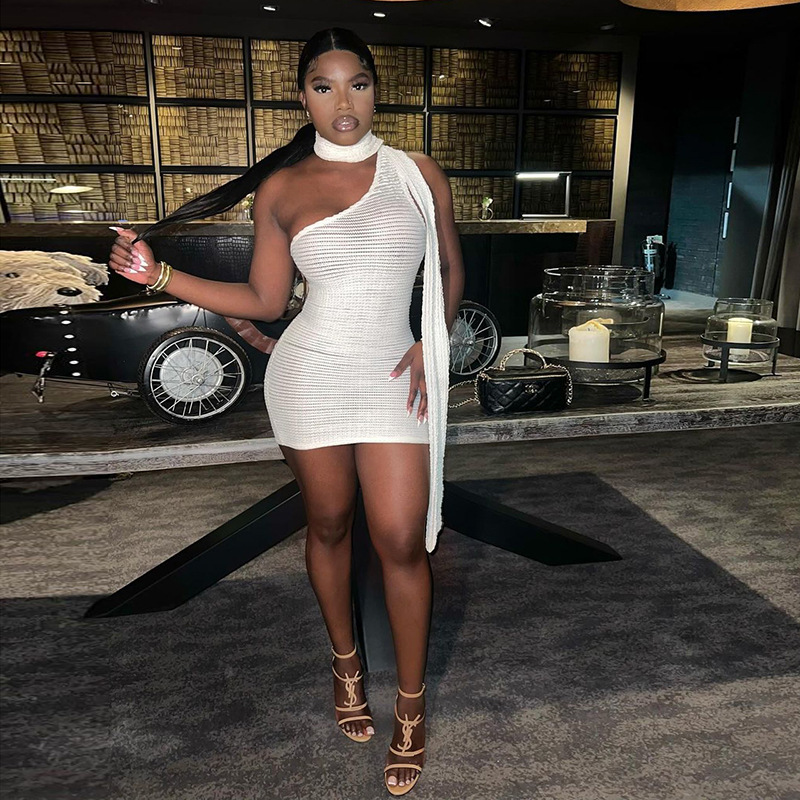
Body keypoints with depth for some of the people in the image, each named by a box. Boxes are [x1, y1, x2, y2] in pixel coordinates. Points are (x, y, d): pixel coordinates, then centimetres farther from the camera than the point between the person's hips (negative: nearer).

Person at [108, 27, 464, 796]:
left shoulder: (419, 175, 4)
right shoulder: (281, 188, 4)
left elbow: (449, 271, 12)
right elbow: (265, 301, 5)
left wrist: (432, 341, -3)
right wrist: (158, 275, -1)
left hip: (391, 376, 0)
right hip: (309, 376, 1)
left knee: (401, 541, -2)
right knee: (328, 526, 13)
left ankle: (411, 704, 20)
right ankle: (345, 660, 39)